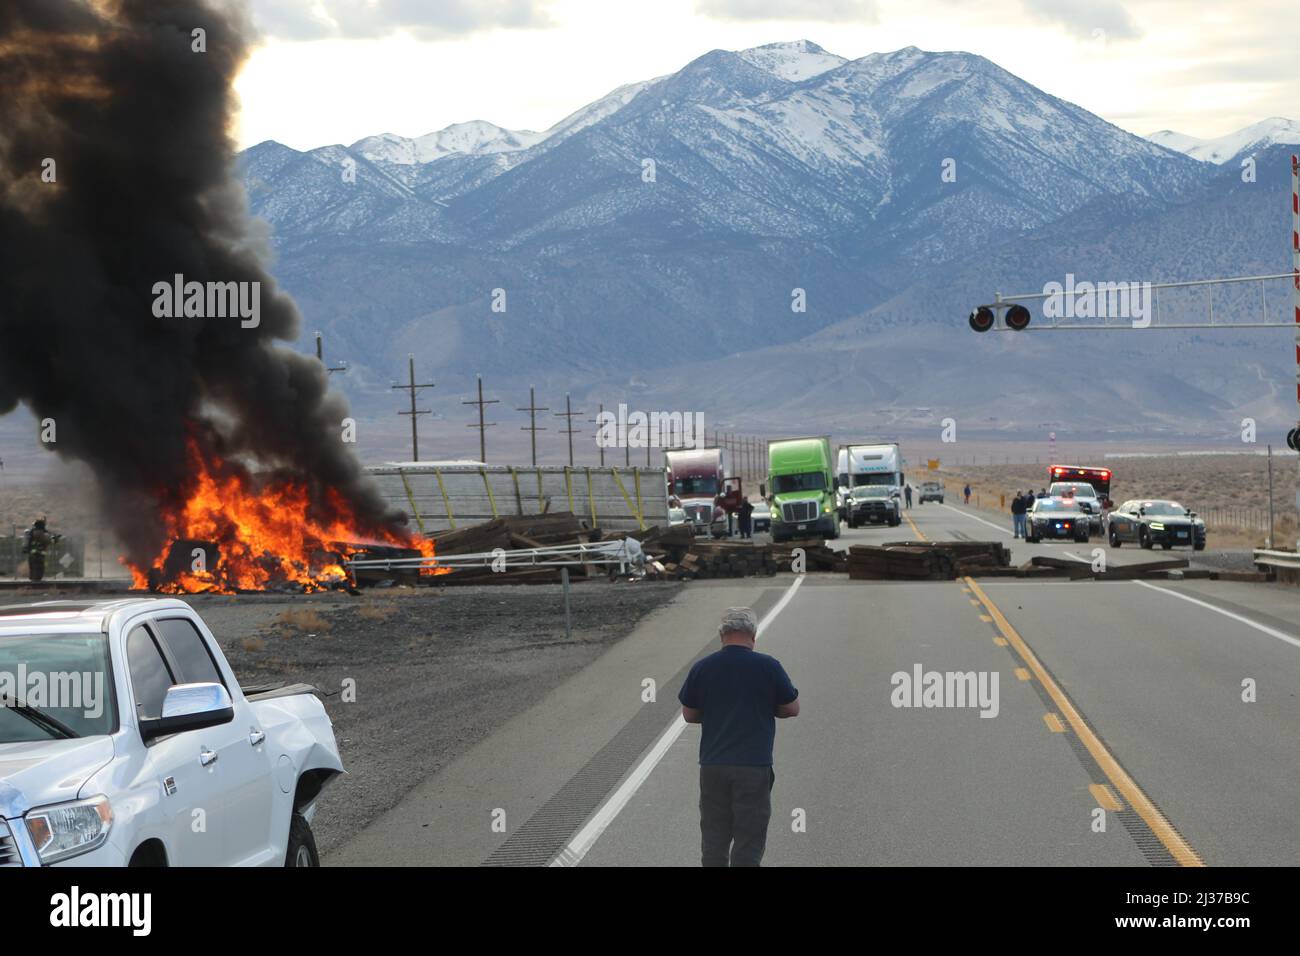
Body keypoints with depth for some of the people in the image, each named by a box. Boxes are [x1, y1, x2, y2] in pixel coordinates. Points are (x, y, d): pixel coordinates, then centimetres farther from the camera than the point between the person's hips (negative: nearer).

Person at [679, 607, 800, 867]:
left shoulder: (702, 668, 1)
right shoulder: (768, 667, -5)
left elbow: (689, 714, 10)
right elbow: (792, 709, 4)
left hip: (712, 765, 3)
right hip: (754, 766, -3)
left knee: (713, 839, 11)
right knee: (749, 839, 1)